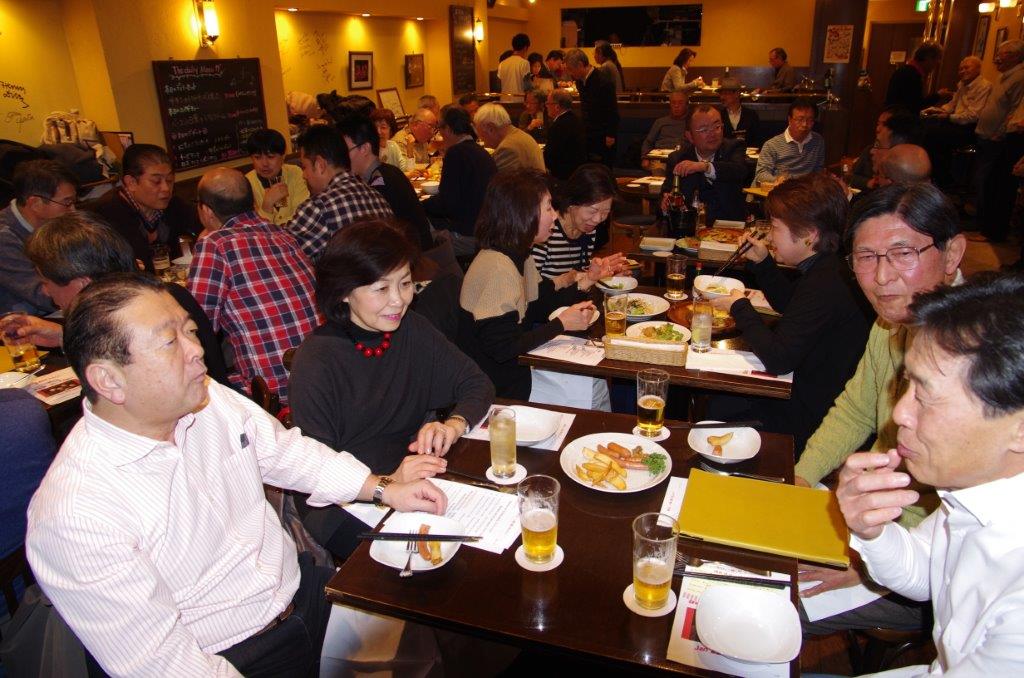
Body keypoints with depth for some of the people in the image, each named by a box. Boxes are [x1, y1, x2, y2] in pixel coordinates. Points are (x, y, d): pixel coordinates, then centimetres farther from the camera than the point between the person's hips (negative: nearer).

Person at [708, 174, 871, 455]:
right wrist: (762, 263, 8)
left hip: (805, 419, -9)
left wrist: (740, 308, -18)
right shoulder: (824, 269, 2)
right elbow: (788, 304, 23)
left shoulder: (824, 285, -31)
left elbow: (778, 359, -32)